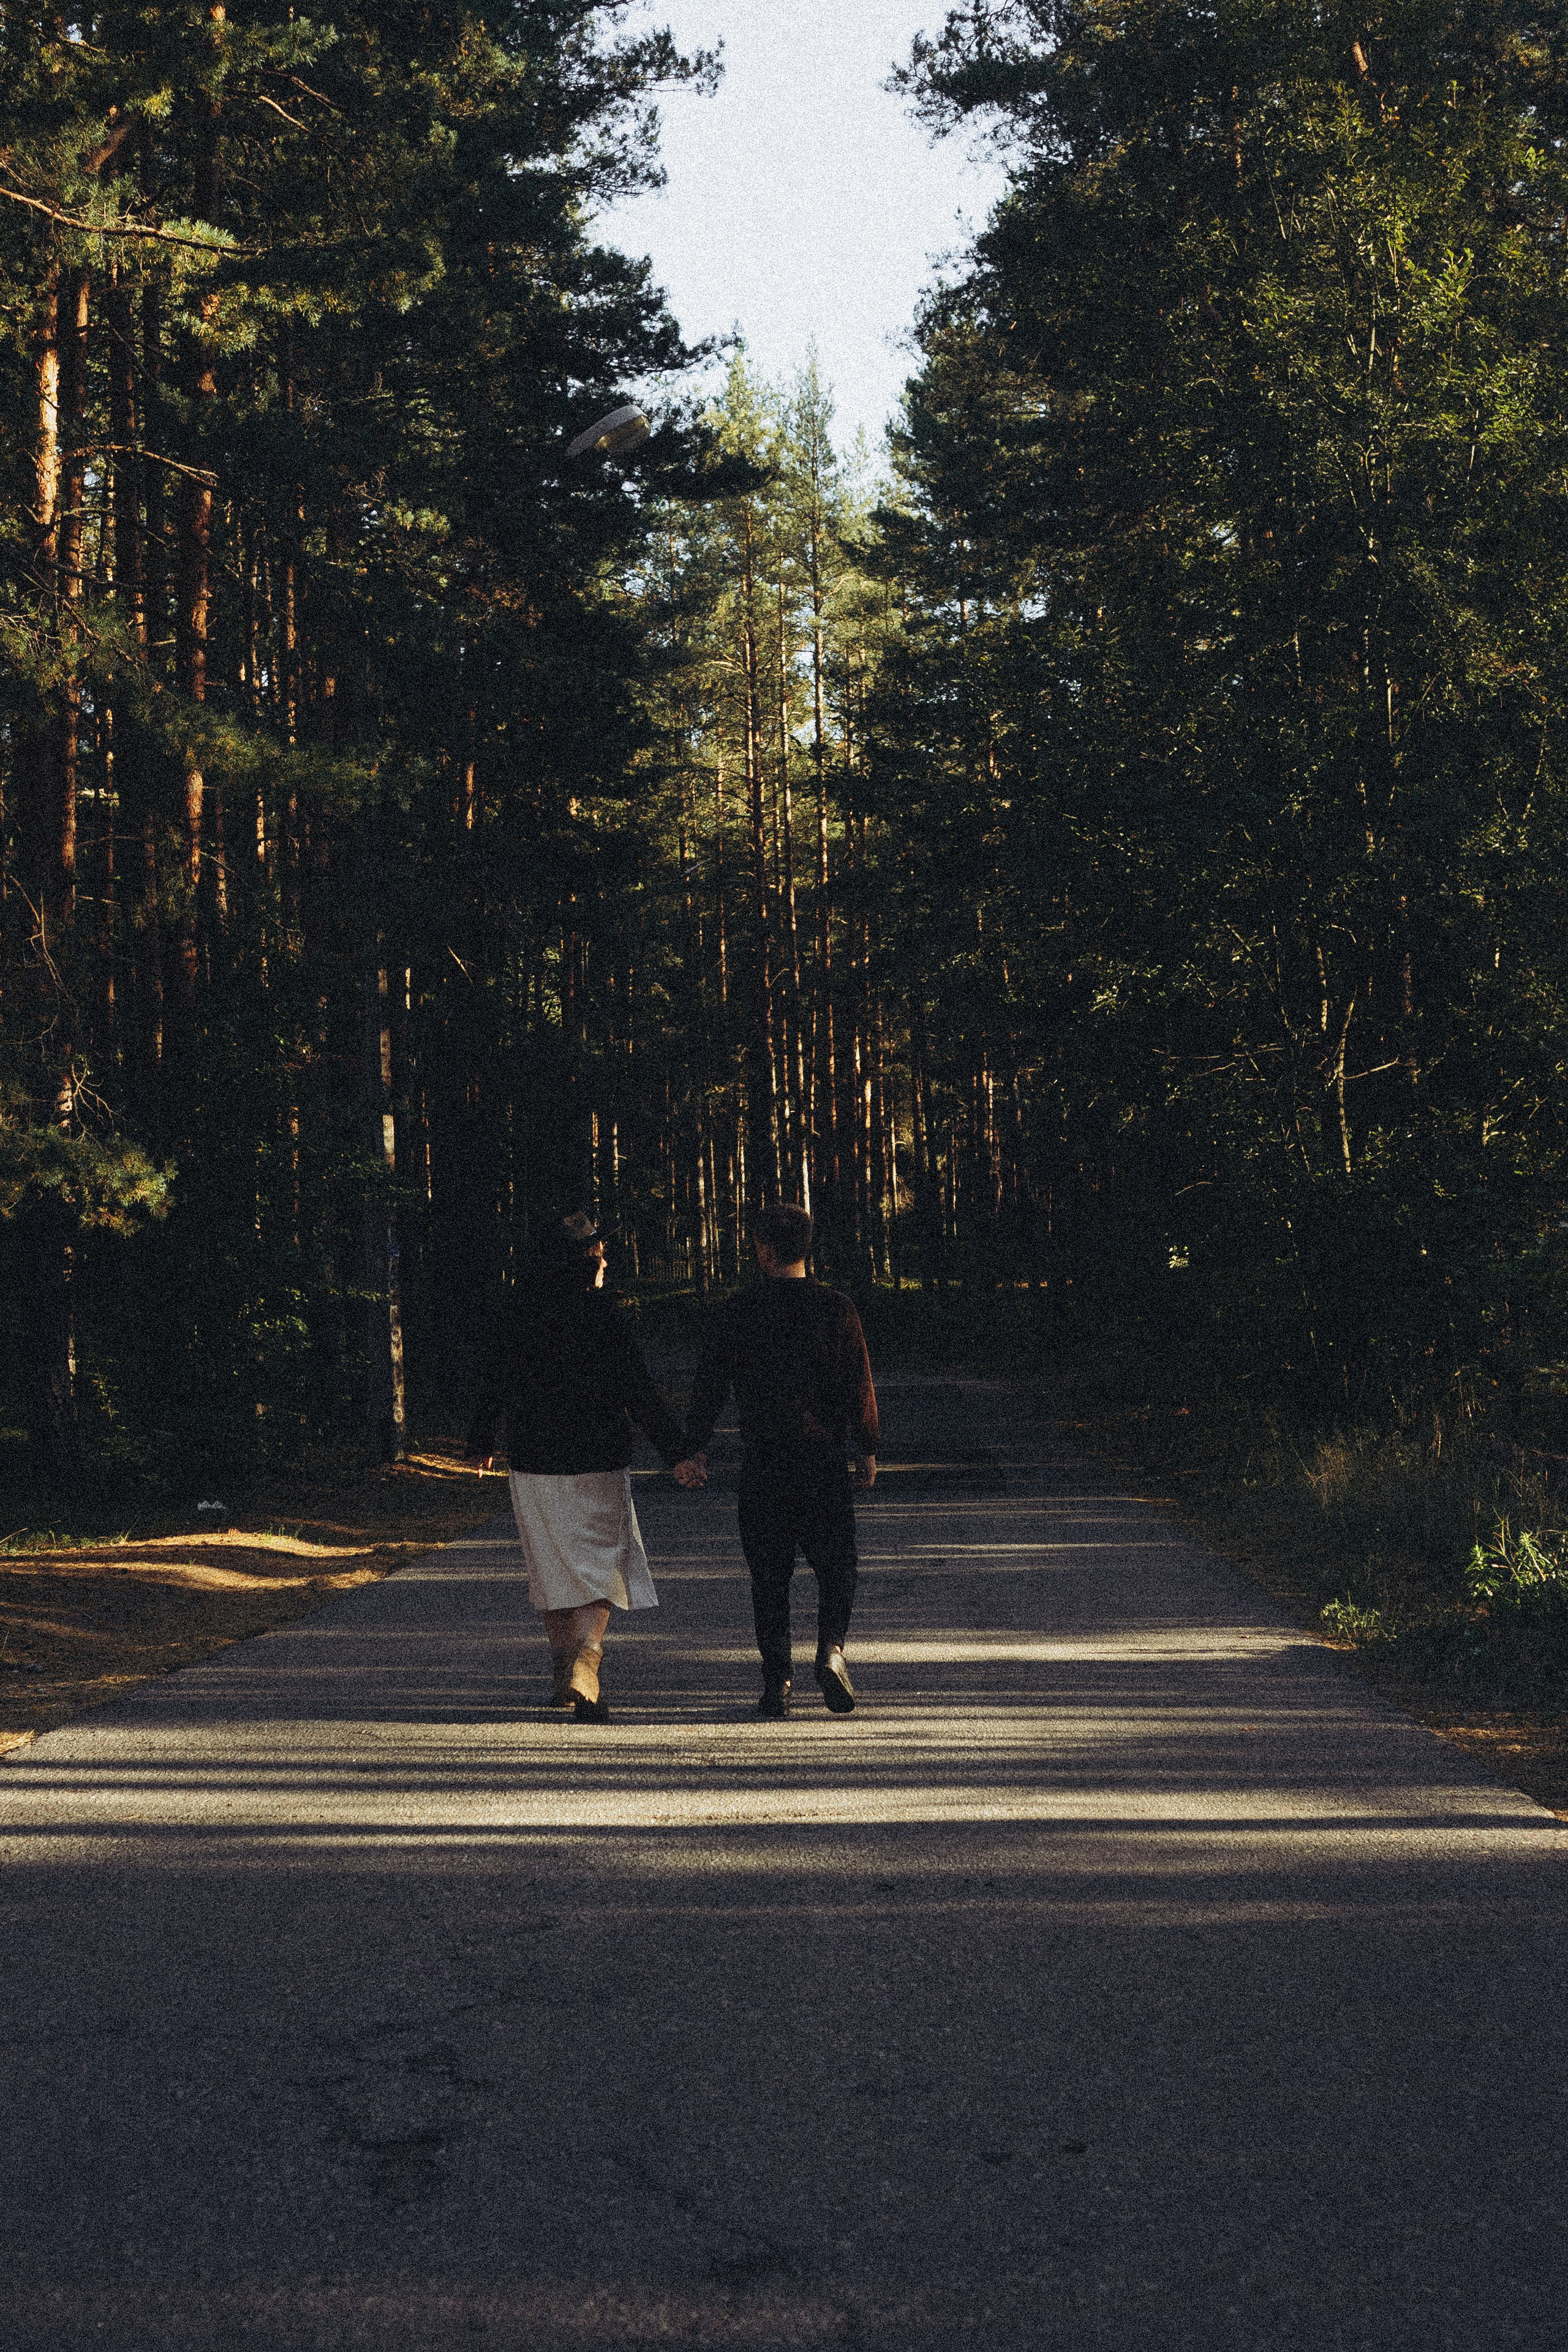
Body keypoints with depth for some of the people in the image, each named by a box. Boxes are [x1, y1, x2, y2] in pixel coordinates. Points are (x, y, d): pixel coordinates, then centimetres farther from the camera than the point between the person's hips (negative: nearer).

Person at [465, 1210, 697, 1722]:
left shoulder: (517, 1310, 4)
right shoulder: (599, 1312, -11)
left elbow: (491, 1382, 14)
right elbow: (638, 1391, -13)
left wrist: (479, 1443, 29)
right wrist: (677, 1450, -9)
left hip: (531, 1466, 5)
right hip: (594, 1466, -5)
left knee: (554, 1571, 17)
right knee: (600, 1568, 1)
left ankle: (566, 1677, 26)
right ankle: (582, 1666, -19)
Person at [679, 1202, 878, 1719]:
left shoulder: (736, 1312, -2)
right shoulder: (836, 1309, -2)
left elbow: (710, 1386, -1)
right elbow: (861, 1389, -1)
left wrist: (695, 1450, 8)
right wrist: (867, 1451, 10)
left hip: (761, 1463, 0)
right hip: (824, 1458, 0)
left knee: (769, 1574, 8)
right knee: (834, 1565, 10)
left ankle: (776, 1681, 5)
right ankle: (831, 1649, -13)